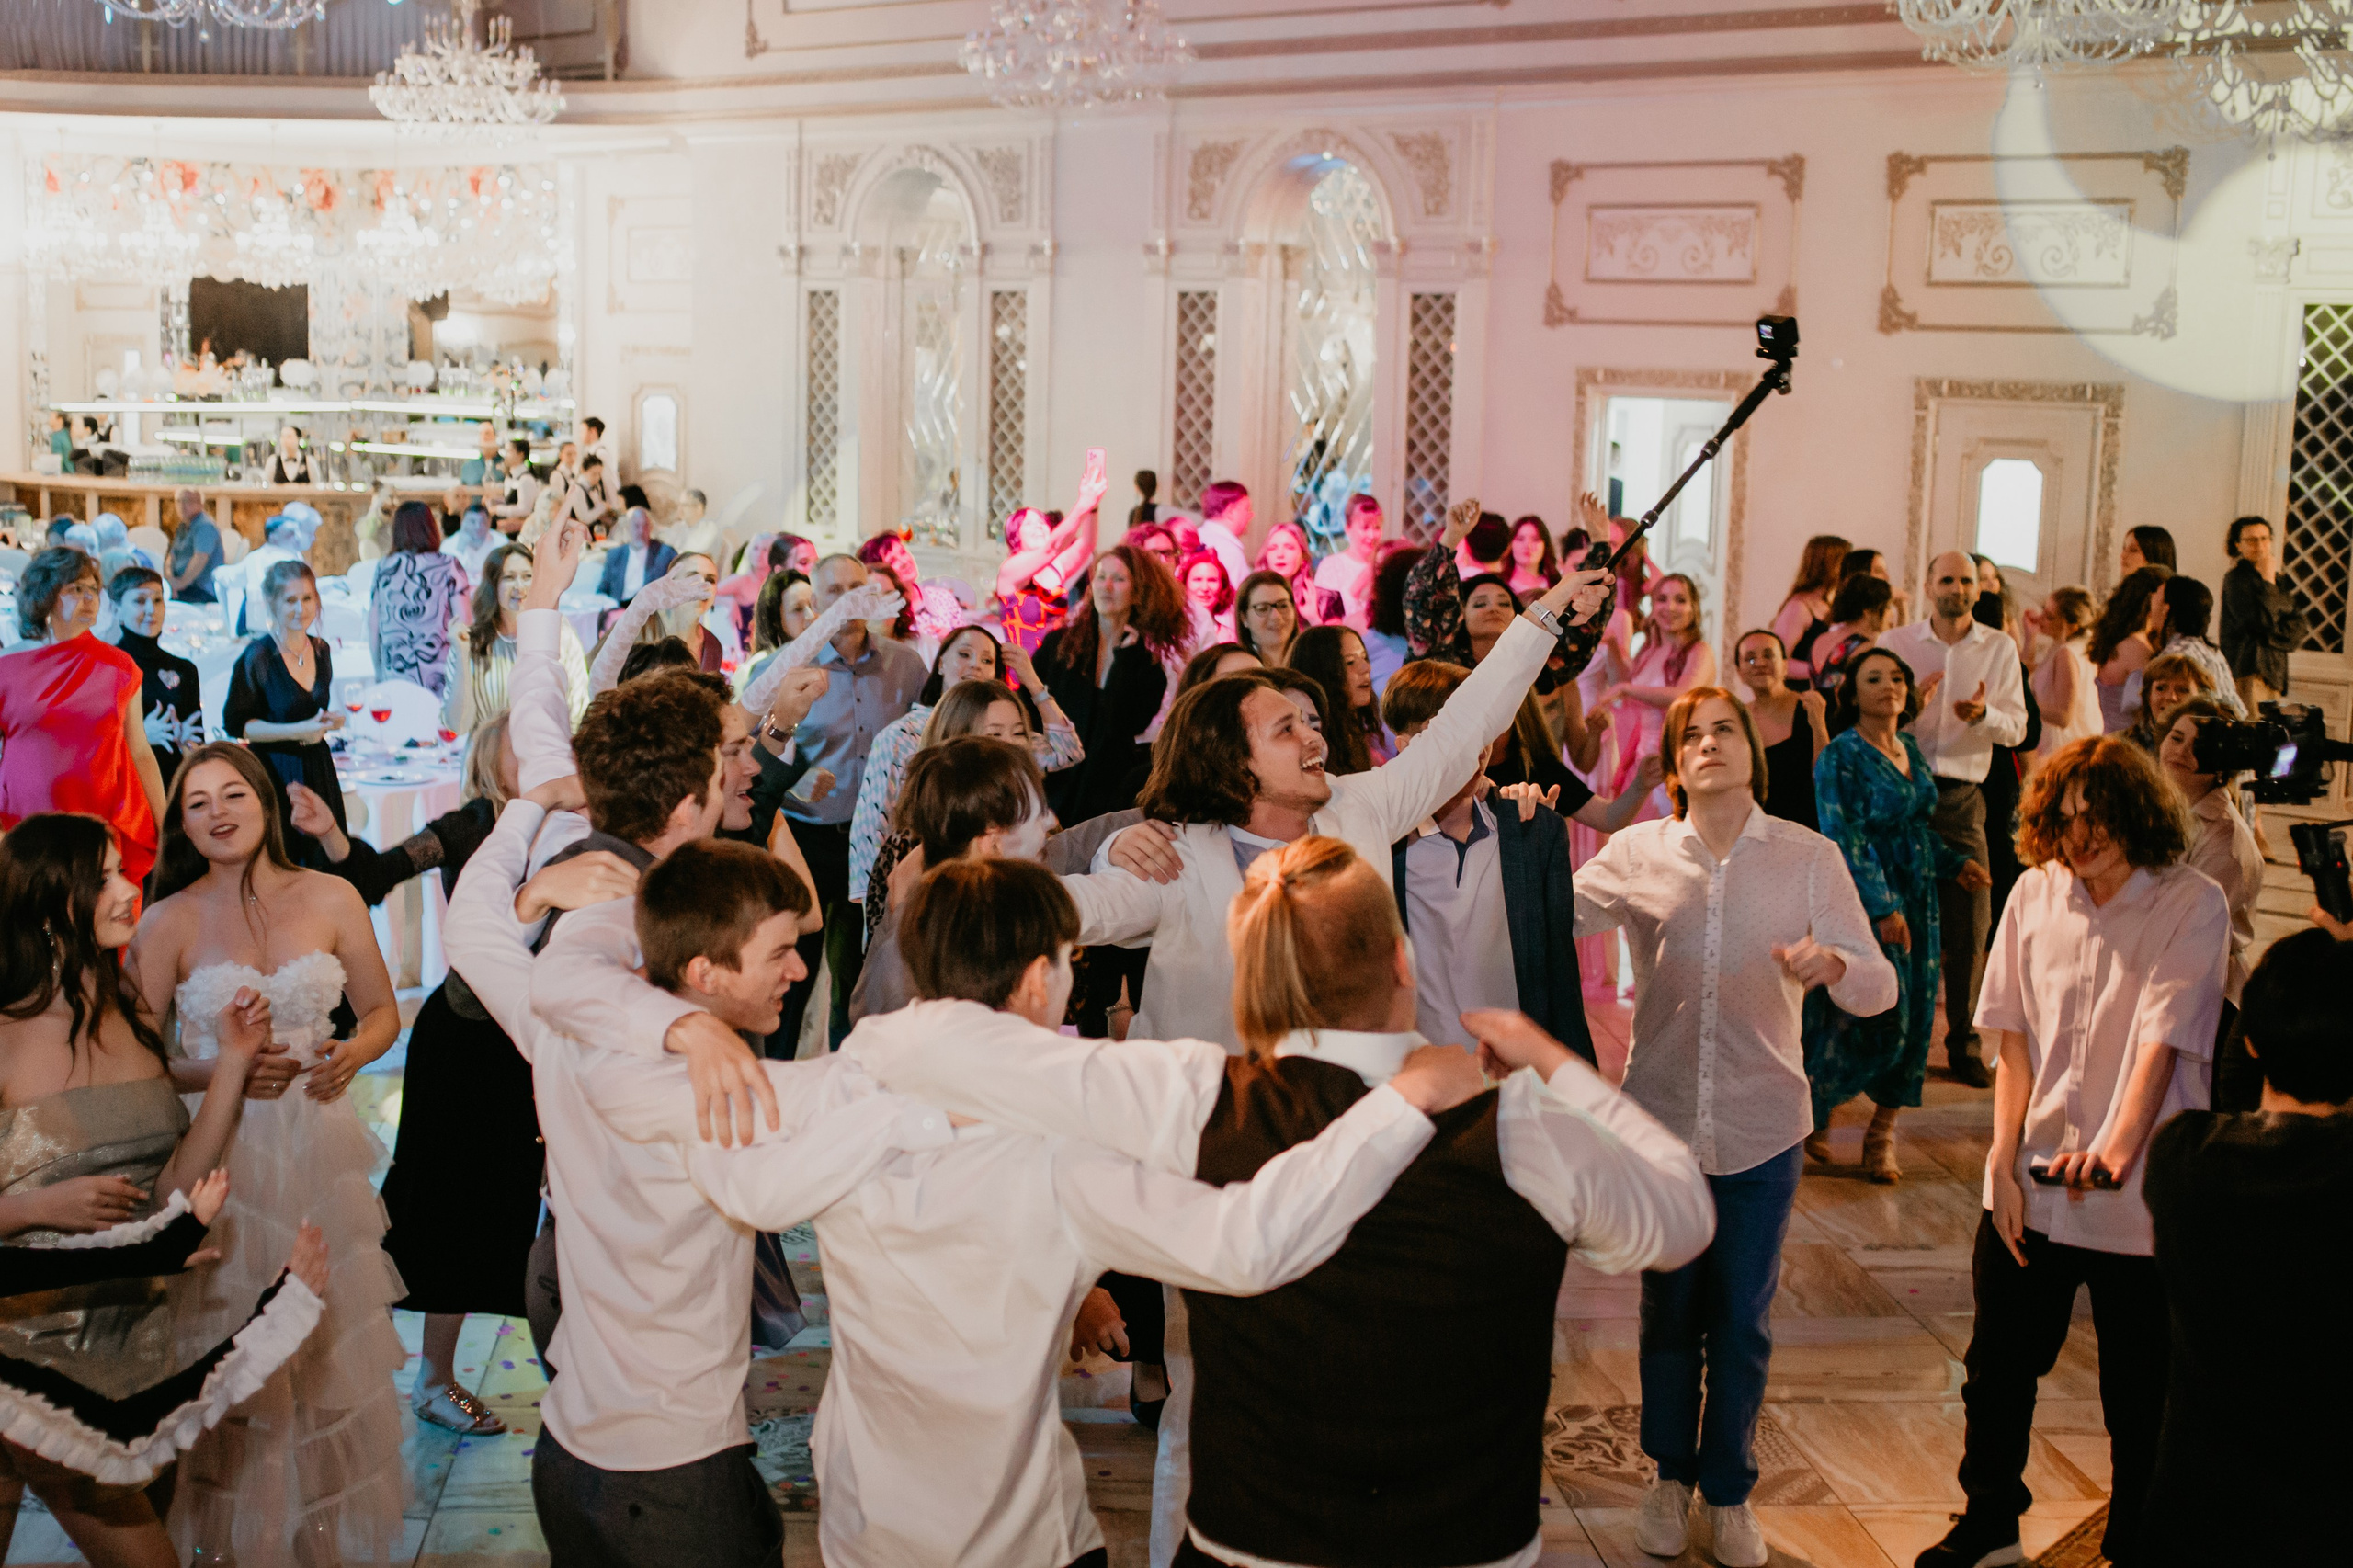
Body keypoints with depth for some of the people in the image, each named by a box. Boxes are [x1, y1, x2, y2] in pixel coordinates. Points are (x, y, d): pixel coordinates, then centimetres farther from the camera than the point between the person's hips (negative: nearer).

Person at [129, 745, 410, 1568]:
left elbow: (383, 1011, 9)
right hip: (218, 1154, -2)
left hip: (320, 1147, 2)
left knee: (329, 1340, 9)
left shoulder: (331, 899, 1)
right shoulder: (169, 923, -5)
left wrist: (351, 1055, -11)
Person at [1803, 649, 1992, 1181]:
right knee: (1876, 1021, -9)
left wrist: (1957, 862, 9)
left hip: (1917, 900, 7)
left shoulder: (1911, 749, 12)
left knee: (1914, 1020, 4)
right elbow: (1844, 840, -16)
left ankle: (1882, 1136, 13)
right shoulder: (1840, 757, -11)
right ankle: (1813, 1110, 13)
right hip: (1864, 903, -7)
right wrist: (1883, 908, -20)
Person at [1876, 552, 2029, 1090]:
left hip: (1962, 797, 1)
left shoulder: (2000, 648, 8)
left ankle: (1963, 1044, 10)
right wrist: (1910, 704, -16)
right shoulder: (1895, 642, 5)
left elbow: (2016, 729, 4)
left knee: (1969, 927, 0)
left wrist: (1983, 714, -16)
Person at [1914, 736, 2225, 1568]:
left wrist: (2118, 1147, -34)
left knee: (2139, 1398, 7)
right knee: (1997, 1371, 16)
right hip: (2029, 1184, 4)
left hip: (2136, 1196, -4)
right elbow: (2014, 1038, 3)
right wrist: (2004, 1163, -4)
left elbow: (2163, 1040, -19)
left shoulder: (2192, 905, -9)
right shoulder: (2036, 892, 2)